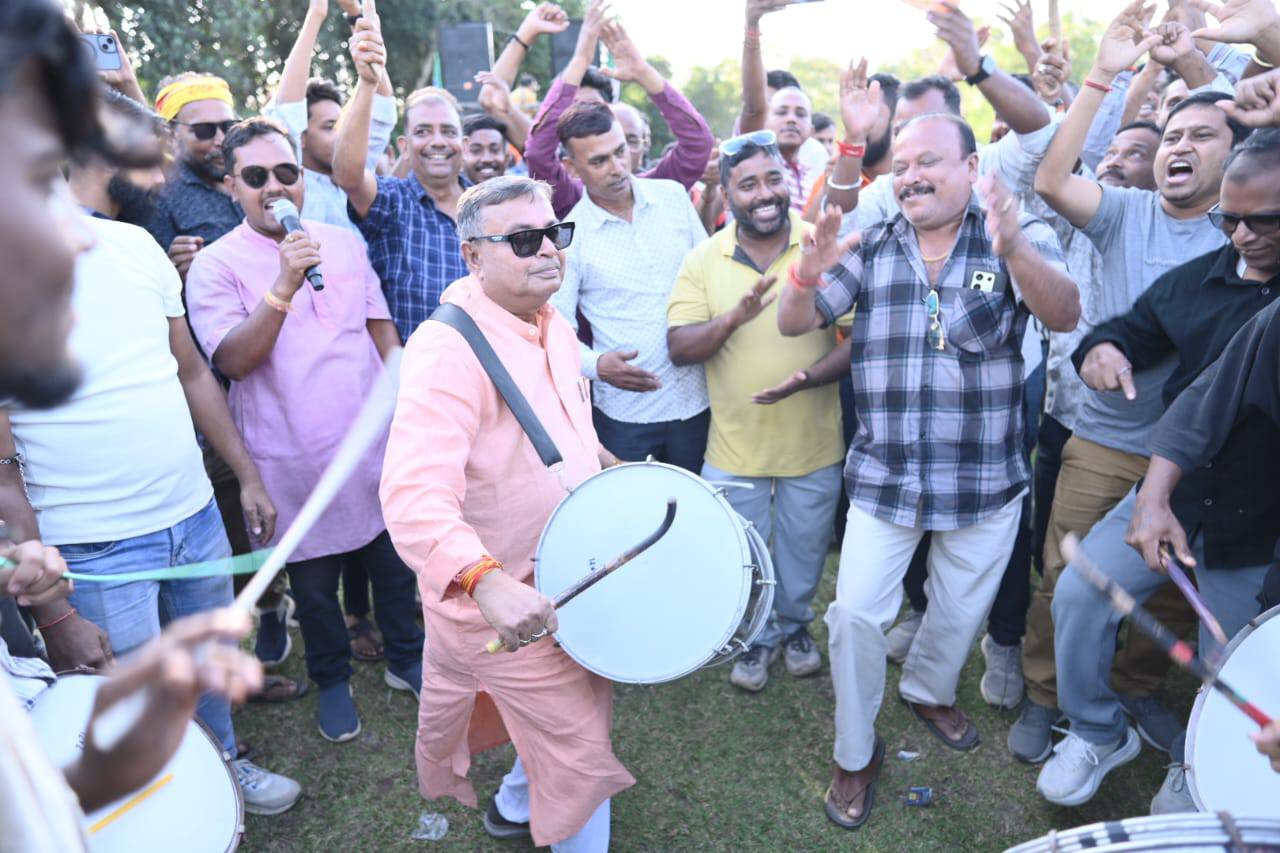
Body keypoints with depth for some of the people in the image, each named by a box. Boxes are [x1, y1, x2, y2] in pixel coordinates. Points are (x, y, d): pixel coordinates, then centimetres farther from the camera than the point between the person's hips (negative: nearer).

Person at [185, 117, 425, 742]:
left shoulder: (344, 243, 7)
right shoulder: (217, 265, -6)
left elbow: (382, 329, 13)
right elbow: (233, 360, -17)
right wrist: (285, 286, -27)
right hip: (295, 461, -3)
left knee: (393, 561, 16)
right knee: (314, 582, 12)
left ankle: (405, 659, 37)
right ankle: (332, 680, 35)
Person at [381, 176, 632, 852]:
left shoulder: (554, 328, 3)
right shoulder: (448, 349, -27)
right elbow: (413, 496, -37)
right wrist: (485, 580, -49)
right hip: (506, 605, -9)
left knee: (580, 712, 26)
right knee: (581, 754, 5)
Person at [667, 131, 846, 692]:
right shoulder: (704, 260, -5)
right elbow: (679, 348, -10)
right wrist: (733, 317, -27)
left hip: (813, 442, 0)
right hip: (735, 445, 0)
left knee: (804, 551, 21)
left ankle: (795, 624, 48)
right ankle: (758, 635, 43)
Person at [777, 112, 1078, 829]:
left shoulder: (1020, 238, -3)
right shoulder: (870, 248, 3)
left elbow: (1064, 314, -21)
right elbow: (794, 324, -3)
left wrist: (1014, 249, -41)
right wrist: (808, 272, -25)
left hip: (985, 484, 0)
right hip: (883, 478, 1)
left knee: (961, 612, 18)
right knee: (856, 613, -2)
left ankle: (930, 690, 51)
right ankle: (857, 755, 22)